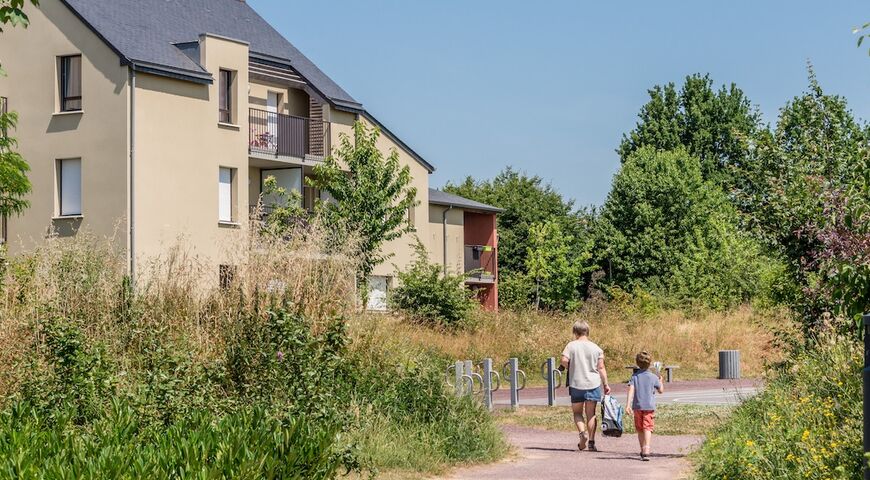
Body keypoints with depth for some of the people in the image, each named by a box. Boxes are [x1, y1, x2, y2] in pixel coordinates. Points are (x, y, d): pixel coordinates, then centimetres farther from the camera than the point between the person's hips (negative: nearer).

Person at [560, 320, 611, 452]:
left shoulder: (571, 345, -3)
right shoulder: (596, 348, 2)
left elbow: (564, 360, -15)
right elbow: (601, 368, 0)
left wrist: (571, 368, 6)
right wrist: (606, 384, 7)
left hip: (576, 384, -1)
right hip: (593, 384, 1)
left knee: (577, 413, 12)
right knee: (591, 414, 7)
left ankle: (583, 432, -13)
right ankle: (591, 442, 4)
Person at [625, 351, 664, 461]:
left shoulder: (635, 376, 1)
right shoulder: (653, 377, -2)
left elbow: (631, 390, -10)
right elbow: (661, 390, 8)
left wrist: (628, 405, -14)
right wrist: (660, 380, 26)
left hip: (637, 406, 2)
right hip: (649, 406, -2)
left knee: (640, 429, 14)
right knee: (647, 428, -10)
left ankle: (643, 451, 25)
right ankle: (646, 449, -29)